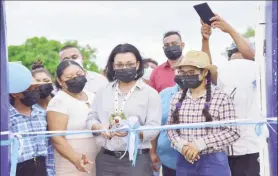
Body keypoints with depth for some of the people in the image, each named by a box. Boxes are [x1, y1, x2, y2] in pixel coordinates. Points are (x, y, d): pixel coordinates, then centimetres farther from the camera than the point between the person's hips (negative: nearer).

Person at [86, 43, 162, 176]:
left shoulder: (150, 93, -2)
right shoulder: (103, 91, 11)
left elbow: (153, 128, -10)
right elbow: (91, 118, 12)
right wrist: (99, 127, -11)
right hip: (105, 159, 4)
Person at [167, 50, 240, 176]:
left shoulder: (221, 98, -8)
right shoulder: (177, 98, 5)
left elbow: (232, 132, -10)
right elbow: (171, 127, 9)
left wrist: (199, 144, -17)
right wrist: (181, 146, -11)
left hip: (213, 161, -3)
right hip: (184, 161, 4)